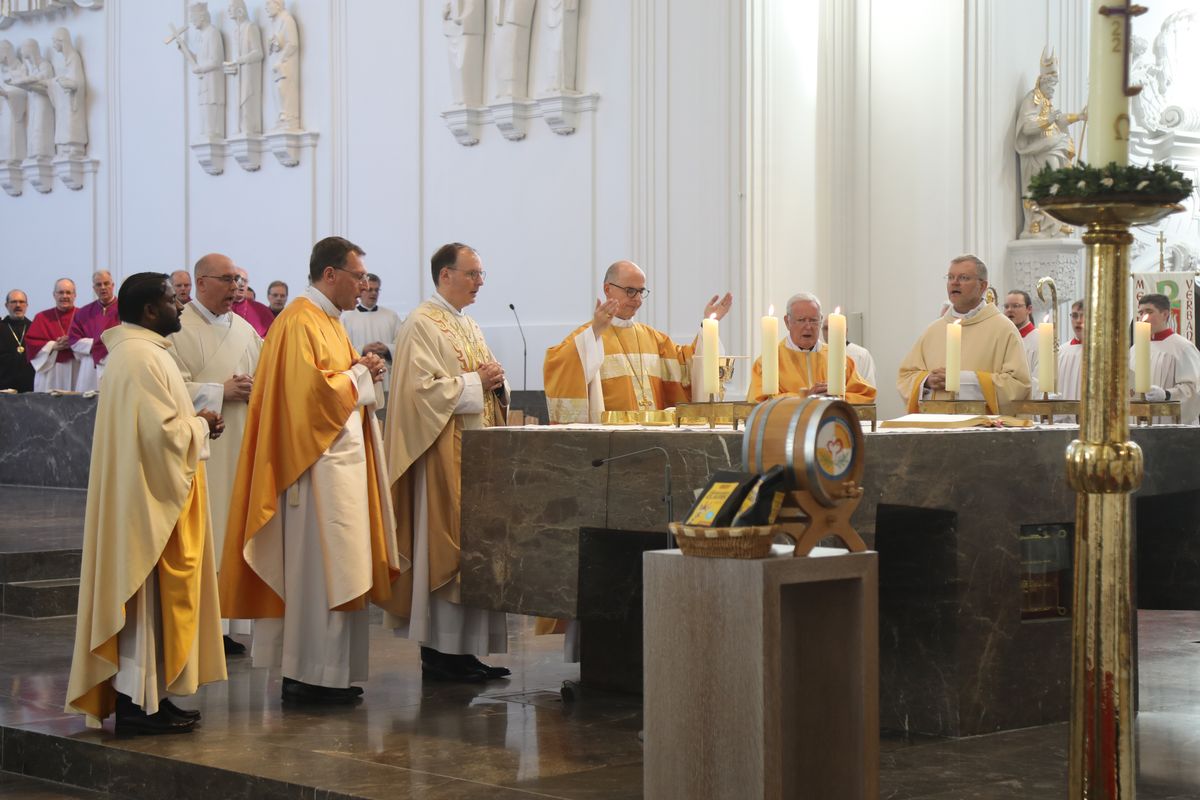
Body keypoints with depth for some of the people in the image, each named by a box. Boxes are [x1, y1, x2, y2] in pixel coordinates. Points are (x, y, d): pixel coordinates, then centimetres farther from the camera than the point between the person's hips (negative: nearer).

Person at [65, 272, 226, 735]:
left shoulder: (137, 351, 14)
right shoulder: (143, 357, -19)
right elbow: (162, 432, -25)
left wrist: (193, 423, 8)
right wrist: (200, 427, -7)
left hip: (145, 495, 11)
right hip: (150, 497, -11)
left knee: (152, 598, 13)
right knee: (149, 597, -5)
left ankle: (143, 695, 18)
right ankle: (139, 703, -1)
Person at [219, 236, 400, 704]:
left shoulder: (328, 321, 18)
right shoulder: (301, 323, -14)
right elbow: (310, 389, -23)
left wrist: (361, 374, 6)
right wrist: (357, 375, -9)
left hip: (342, 459, 10)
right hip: (317, 464, -10)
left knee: (335, 567, 10)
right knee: (320, 566, -8)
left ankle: (332, 673, 14)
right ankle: (310, 677, -3)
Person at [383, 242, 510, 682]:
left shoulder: (469, 327, 19)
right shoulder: (421, 325, -8)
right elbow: (421, 388, -18)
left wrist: (496, 383, 2)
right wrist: (473, 383, -14)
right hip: (442, 455, -9)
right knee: (444, 545, -8)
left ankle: (467, 648, 10)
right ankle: (439, 651, -4)